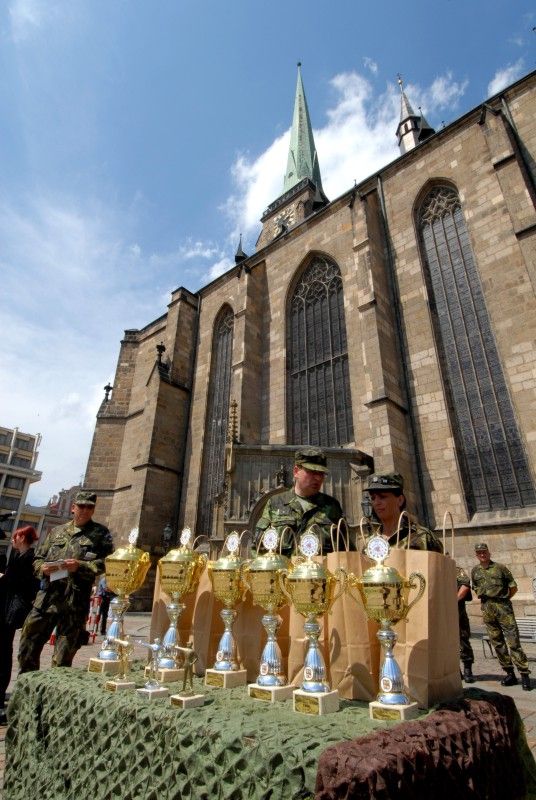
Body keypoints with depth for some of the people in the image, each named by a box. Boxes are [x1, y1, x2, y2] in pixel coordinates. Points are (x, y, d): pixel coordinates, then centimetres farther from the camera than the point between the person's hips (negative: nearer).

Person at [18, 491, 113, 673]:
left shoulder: (100, 533, 3)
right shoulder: (57, 531, 17)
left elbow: (106, 563, -6)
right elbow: (37, 559, 19)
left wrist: (80, 566, -18)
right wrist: (43, 567, -3)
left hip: (74, 603, -4)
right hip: (46, 598, 4)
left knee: (62, 661, 4)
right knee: (27, 650, 12)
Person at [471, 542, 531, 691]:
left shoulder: (500, 567, -2)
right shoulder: (475, 571, 9)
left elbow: (513, 586, 3)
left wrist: (504, 599, 7)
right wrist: (484, 600, 11)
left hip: (503, 606, -4)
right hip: (487, 609, 4)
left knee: (513, 641, -5)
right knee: (497, 642, 8)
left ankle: (524, 675, 2)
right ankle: (510, 674, 18)